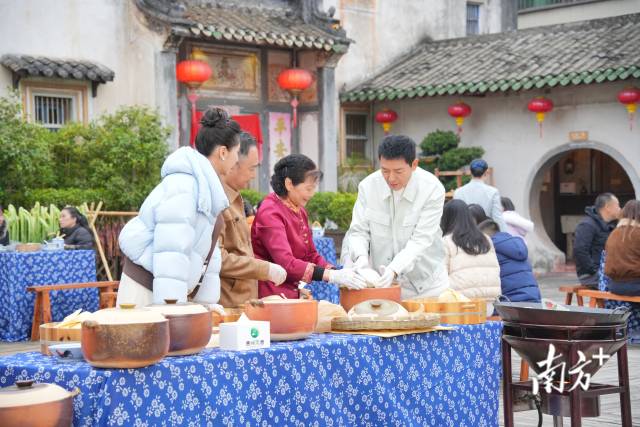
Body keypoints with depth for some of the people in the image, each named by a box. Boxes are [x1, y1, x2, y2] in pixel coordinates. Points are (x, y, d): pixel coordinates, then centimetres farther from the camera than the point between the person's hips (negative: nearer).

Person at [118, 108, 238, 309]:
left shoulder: (207, 186, 11)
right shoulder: (183, 184, -17)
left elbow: (209, 250, 16)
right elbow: (171, 252, -22)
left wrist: (207, 299, 12)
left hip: (174, 295, 9)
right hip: (146, 290, -9)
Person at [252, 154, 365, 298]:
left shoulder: (300, 211, 13)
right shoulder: (270, 213, -14)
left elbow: (311, 255, 14)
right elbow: (286, 263, -23)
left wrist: (338, 272, -4)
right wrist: (332, 276, -28)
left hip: (292, 294, 8)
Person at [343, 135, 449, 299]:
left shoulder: (432, 189, -15)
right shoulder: (368, 186, -7)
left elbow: (420, 240, -20)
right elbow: (358, 231, -2)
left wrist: (394, 270, -34)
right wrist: (361, 256, -24)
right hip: (382, 282, 2)